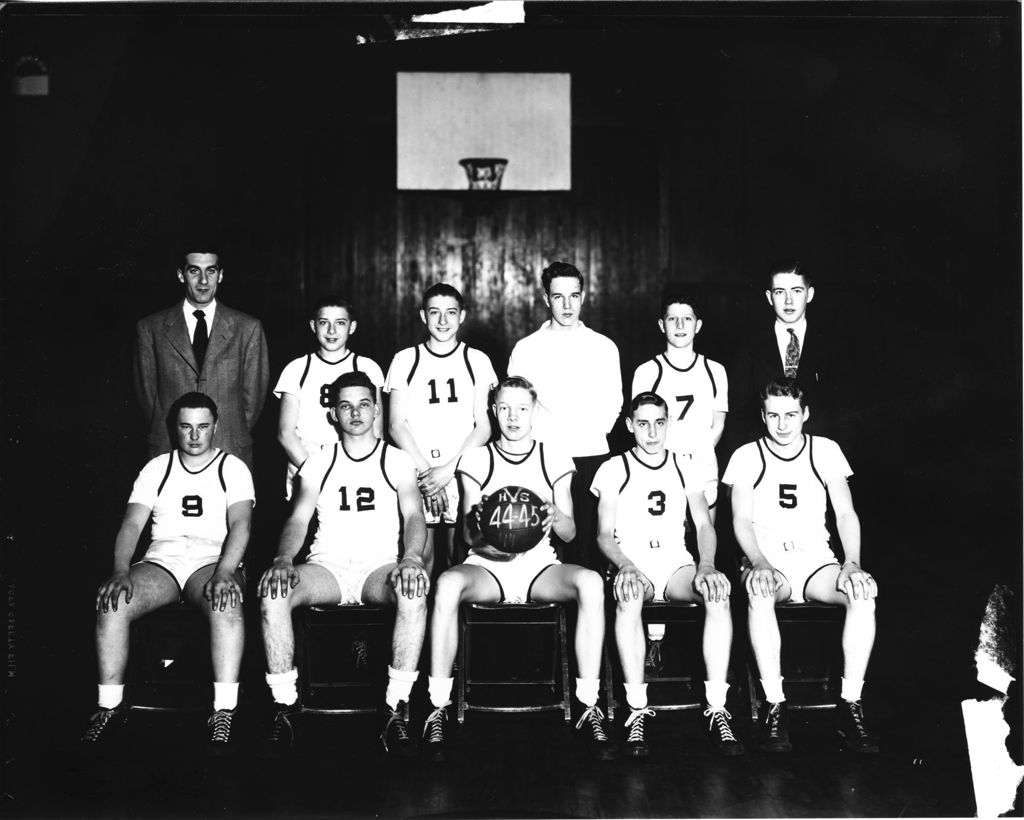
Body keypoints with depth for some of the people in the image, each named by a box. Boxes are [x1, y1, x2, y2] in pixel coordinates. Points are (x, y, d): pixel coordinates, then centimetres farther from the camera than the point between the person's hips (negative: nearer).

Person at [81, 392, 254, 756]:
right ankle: (110, 705, -17)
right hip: (161, 561, 2)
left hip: (213, 561, -2)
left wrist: (225, 573, -26)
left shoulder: (233, 469, 8)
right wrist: (120, 572, -15)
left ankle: (224, 712, -36)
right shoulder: (157, 469, 15)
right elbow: (132, 524, 5)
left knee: (227, 603, -38)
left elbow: (240, 525, -6)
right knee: (111, 601, -28)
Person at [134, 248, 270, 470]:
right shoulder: (150, 328, 7)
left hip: (231, 454, 0)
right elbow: (147, 394, 9)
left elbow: (253, 396, 7)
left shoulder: (248, 329, 6)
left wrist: (235, 439, 4)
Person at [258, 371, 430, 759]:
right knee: (272, 590, -30)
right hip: (327, 565, 2)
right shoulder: (318, 464, 16)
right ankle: (283, 709, -23)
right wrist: (284, 559, -17)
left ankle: (395, 710, -31)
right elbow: (298, 519, 5)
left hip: (379, 566, -1)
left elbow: (414, 516, -1)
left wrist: (412, 557, -23)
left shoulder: (396, 461, 12)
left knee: (414, 592, -37)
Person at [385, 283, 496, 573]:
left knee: (459, 557, -3)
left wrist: (448, 469, -8)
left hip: (462, 473, 0)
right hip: (417, 474, 0)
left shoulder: (477, 361, 8)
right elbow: (396, 424, 3)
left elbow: (483, 426, 3)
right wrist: (425, 470, -8)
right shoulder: (405, 360, 8)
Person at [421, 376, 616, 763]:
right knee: (448, 583, -37)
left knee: (591, 582, -33)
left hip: (540, 566, 1)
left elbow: (570, 533, 8)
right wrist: (479, 526, -23)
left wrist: (556, 517, -16)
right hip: (487, 566, -1)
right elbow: (469, 535, 2)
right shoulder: (476, 460, 8)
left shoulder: (554, 460, 10)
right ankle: (439, 710, -29)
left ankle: (589, 709, -28)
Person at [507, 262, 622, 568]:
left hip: (591, 458, 1)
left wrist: (595, 433, 5)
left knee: (586, 547, -3)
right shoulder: (526, 349, 7)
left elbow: (613, 404, 17)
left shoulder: (604, 347, 10)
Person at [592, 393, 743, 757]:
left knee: (719, 592, -32)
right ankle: (637, 712, -37)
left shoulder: (685, 468, 15)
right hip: (632, 565, -2)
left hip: (677, 563, 2)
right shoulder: (614, 470, 8)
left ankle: (717, 710, -32)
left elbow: (704, 525, 8)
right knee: (628, 596, -39)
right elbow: (605, 534, 2)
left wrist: (706, 565, -12)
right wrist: (625, 566, -19)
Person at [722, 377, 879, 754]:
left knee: (864, 589, -31)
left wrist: (852, 563, -12)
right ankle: (775, 706, -32)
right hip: (765, 559, -2)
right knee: (760, 590, -38)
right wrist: (760, 563, -21)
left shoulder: (826, 451, 9)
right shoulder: (746, 457, 5)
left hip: (816, 559, 2)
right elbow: (742, 520, -2)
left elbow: (845, 513, 5)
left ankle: (850, 704, -23)